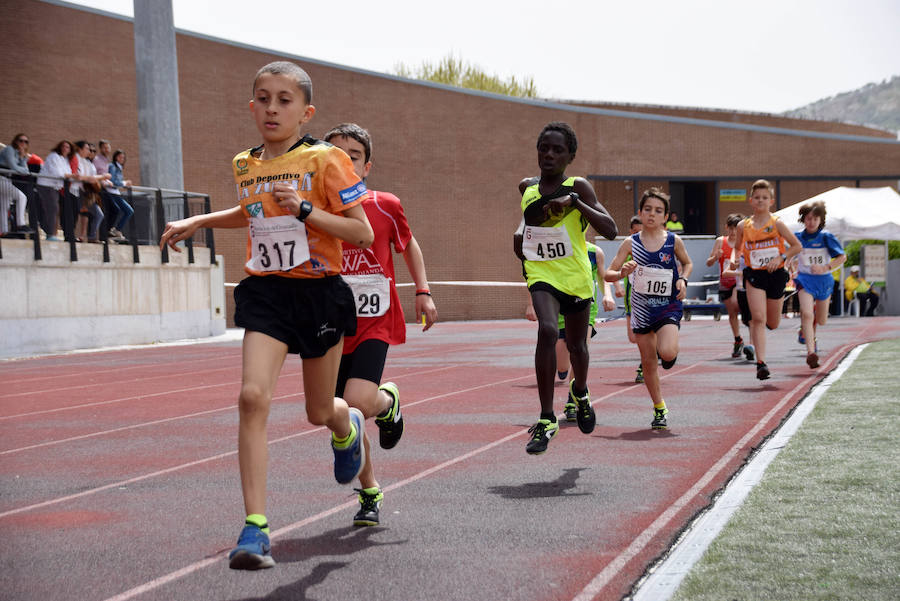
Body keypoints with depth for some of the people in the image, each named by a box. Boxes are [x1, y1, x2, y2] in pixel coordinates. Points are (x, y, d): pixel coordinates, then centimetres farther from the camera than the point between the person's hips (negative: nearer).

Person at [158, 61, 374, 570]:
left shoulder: (325, 159, -9)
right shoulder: (246, 166, 7)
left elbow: (364, 233, -12)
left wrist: (304, 208, -22)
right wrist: (199, 221, 20)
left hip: (319, 292, -3)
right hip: (266, 293, 3)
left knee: (320, 412, 12)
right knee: (253, 395, -18)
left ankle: (348, 427, 53)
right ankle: (256, 527, -16)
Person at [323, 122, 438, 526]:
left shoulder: (385, 207, -4)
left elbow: (409, 245, 15)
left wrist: (423, 292, 9)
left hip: (375, 323, -2)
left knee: (357, 403, -22)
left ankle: (388, 402, 15)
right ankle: (370, 493, 27)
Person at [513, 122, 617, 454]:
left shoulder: (578, 187, -9)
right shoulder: (526, 187, 3)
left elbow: (610, 230, -21)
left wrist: (574, 202, -30)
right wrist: (522, 234, 10)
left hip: (577, 277, 0)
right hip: (541, 275, 1)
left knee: (576, 344, 17)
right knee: (547, 330, -27)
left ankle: (580, 392, 53)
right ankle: (546, 419, -24)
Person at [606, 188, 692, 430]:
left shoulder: (673, 241, -3)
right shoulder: (630, 243, -3)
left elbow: (687, 263, 16)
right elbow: (608, 274, -3)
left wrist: (683, 280, -4)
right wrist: (622, 273, -25)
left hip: (668, 305, -2)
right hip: (642, 308, 2)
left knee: (667, 353, -24)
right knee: (648, 361, 7)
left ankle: (669, 349, 15)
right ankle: (659, 408, 24)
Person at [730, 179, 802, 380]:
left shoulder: (776, 223, -4)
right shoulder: (743, 226, 2)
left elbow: (797, 246, 0)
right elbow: (737, 248, 18)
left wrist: (781, 258, -14)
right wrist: (734, 259, -3)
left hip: (776, 274, 0)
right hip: (754, 275, 0)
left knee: (773, 324, 11)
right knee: (758, 318, -15)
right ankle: (761, 363, -15)